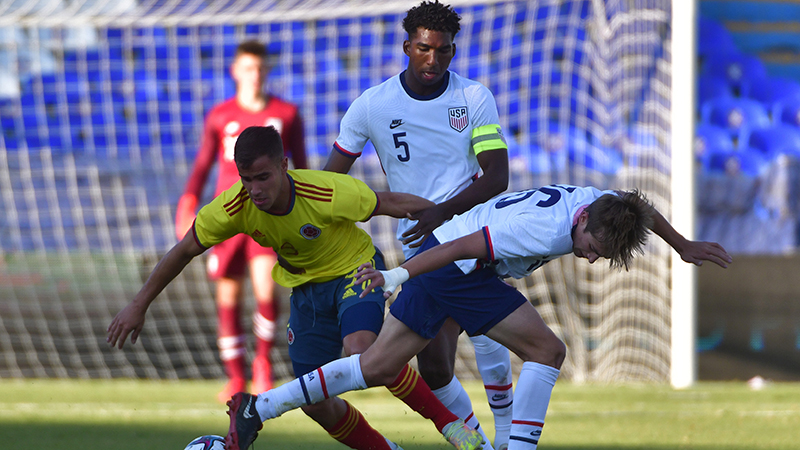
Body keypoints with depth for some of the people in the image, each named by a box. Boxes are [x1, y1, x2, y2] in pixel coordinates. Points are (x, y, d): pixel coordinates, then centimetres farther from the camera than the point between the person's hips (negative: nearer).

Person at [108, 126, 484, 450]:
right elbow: (185, 251, -8)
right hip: (305, 287, 5)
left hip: (354, 269, -5)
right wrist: (139, 306, -5)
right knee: (316, 403, 1)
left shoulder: (327, 194, -34)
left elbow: (387, 203, -17)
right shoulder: (234, 207, -24)